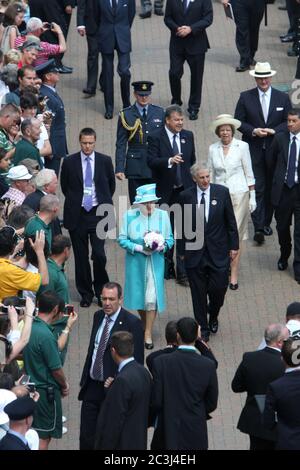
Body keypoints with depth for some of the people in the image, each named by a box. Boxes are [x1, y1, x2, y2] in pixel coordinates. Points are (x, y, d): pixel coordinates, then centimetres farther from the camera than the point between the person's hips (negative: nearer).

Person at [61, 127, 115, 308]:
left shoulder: (105, 161, 2)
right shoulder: (70, 162, 1)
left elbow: (111, 184, 14)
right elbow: (65, 186, 13)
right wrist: (74, 202, 11)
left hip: (98, 213, -1)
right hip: (77, 214, 1)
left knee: (99, 254, -10)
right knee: (81, 257, 5)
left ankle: (101, 290, 10)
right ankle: (86, 293, 17)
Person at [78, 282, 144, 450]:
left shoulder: (132, 323, -13)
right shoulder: (98, 316, 8)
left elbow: (137, 360, -13)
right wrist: (85, 378, 15)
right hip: (92, 386, 6)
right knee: (87, 437, 8)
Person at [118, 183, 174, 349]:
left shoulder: (162, 215, -3)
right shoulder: (129, 216, -7)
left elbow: (170, 239, 3)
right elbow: (122, 239, -6)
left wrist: (162, 246, -19)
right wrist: (140, 248, -19)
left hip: (155, 263, 0)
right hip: (136, 262, 0)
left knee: (152, 298, -7)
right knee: (139, 295, 13)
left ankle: (148, 334, 3)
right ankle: (145, 324, 38)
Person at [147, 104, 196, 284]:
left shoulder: (188, 136, 6)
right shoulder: (156, 138, -8)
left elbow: (192, 161, 13)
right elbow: (151, 161, -18)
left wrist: (194, 185, 12)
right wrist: (169, 161, -35)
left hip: (185, 189, 2)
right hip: (165, 192, -2)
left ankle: (182, 271, -3)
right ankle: (168, 267, 26)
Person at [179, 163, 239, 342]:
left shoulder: (222, 192, -3)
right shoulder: (186, 196, -3)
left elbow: (231, 221, 3)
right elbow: (182, 225, 4)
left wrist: (234, 246, 2)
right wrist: (182, 250, 4)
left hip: (218, 251, 0)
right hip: (195, 252, 0)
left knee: (218, 288, 0)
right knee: (199, 293, 6)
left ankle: (213, 316, 31)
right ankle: (203, 328, 20)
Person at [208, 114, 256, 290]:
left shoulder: (242, 146, -3)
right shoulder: (213, 149, 5)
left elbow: (249, 173, 2)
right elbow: (211, 174, 13)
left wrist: (252, 197, 0)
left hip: (239, 194, -3)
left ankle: (234, 276, -1)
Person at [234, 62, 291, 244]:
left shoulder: (283, 98, 3)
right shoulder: (245, 97, 0)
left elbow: (289, 122, 4)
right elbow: (238, 121, 1)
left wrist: (274, 130, -13)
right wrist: (253, 131, -16)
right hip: (254, 150, -2)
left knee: (271, 188, 9)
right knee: (257, 188, -7)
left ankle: (266, 222, 23)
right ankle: (258, 228, -10)